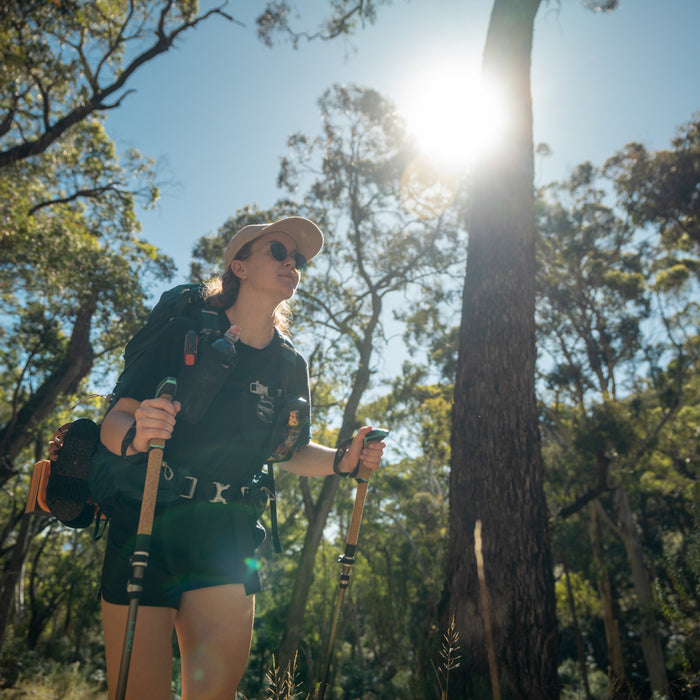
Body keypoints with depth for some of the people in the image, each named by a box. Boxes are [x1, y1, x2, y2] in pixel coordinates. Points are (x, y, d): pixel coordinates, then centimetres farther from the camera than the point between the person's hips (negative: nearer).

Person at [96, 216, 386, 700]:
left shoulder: (291, 367, 6)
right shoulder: (185, 333, -6)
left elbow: (292, 453, 15)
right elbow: (115, 420, -7)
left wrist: (343, 461, -5)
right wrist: (135, 436, -31)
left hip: (225, 534, 3)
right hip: (148, 518, -3)